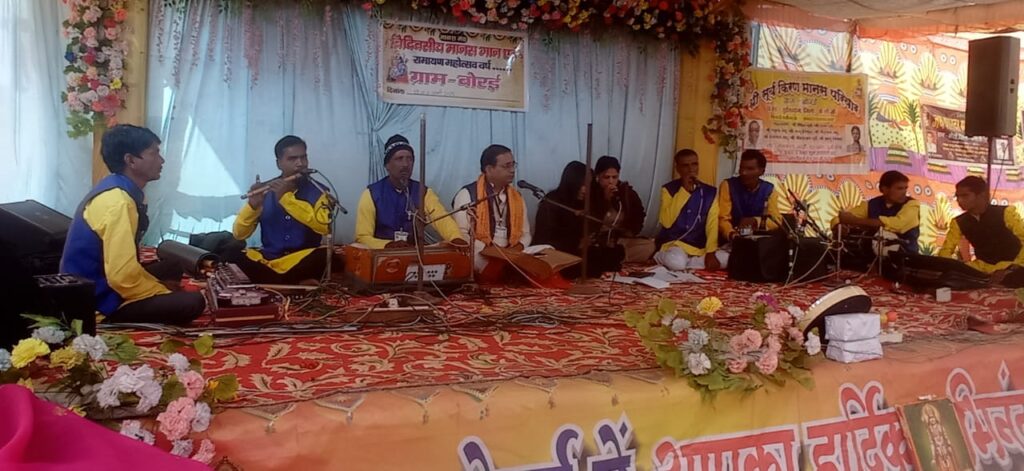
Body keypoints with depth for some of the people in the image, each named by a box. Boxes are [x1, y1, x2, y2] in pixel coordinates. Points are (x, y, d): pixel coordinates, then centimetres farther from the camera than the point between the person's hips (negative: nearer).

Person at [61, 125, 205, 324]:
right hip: (100, 301, -10)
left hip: (98, 285, 10)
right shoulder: (118, 202, -24)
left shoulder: (117, 190, 7)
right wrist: (164, 293, -15)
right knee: (192, 302, -20)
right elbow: (123, 275, -30)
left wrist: (159, 285, 11)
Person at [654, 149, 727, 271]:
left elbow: (712, 225, -2)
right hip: (673, 244, -5)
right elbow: (666, 222, -17)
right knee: (676, 262, -37)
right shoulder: (669, 189, -3)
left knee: (726, 259, -21)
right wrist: (684, 190, -18)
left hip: (700, 248, 5)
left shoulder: (709, 192, 6)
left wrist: (710, 253, -17)